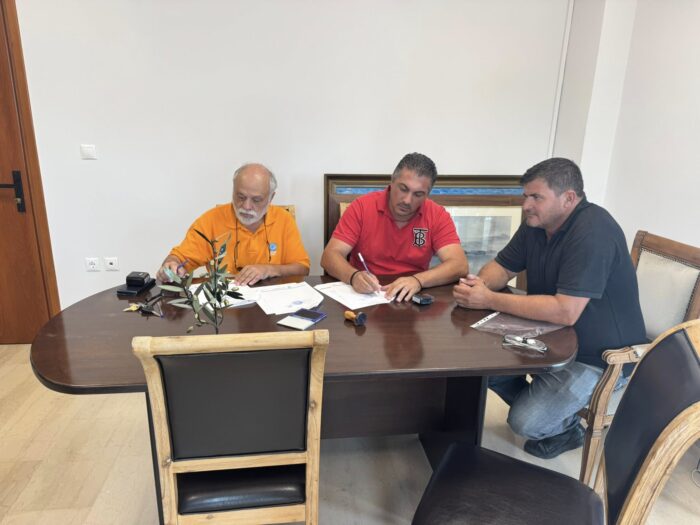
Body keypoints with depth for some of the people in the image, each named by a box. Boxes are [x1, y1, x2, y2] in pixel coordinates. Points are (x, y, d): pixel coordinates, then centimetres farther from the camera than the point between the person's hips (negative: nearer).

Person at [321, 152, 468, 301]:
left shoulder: (437, 215, -5)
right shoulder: (362, 207, -7)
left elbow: (460, 265, -14)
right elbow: (330, 256, -11)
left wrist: (418, 280, -31)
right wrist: (354, 276, -32)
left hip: (410, 299, 0)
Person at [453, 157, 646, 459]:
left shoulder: (593, 233, -28)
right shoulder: (536, 223, -2)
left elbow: (565, 312, -35)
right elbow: (502, 266, 4)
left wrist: (490, 300, -32)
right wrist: (480, 283, -20)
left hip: (601, 355, -8)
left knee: (525, 422, -17)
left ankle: (565, 426, 18)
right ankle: (543, 411, 17)